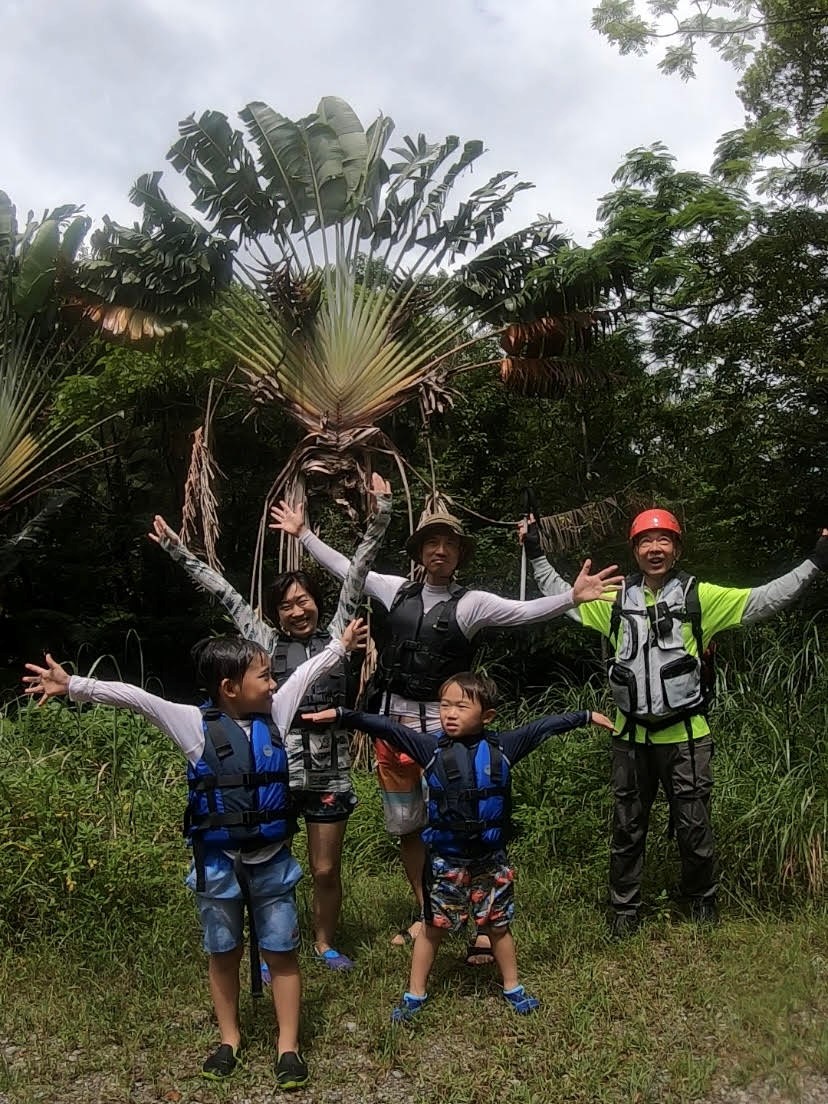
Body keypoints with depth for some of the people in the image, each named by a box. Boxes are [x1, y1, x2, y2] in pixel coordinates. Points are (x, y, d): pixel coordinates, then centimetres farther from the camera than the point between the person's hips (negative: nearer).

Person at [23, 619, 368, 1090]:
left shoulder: (274, 714, -3)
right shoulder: (197, 724, -12)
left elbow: (308, 670, 10)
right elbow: (133, 697, -17)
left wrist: (342, 645, 19)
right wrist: (71, 685, -23)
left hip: (272, 861, 2)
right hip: (219, 865, -2)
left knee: (282, 952, 8)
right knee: (224, 953, 16)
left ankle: (289, 1045, 23)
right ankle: (230, 1038, 35)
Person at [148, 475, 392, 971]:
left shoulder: (335, 636, 4)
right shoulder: (267, 641, 5)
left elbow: (357, 574, 0)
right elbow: (224, 592, 6)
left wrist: (381, 515, -5)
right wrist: (177, 548, 9)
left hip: (328, 772, 0)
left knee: (327, 869, 10)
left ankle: (326, 943, 33)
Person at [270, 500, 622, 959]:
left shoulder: (470, 603, -6)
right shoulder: (400, 591, 6)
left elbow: (523, 612, -19)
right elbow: (345, 567, 16)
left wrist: (572, 596, -35)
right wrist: (303, 533, 22)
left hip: (440, 726, -5)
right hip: (392, 722, 5)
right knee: (405, 825, 15)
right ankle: (424, 913, 33)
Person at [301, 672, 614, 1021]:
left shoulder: (501, 747, -7)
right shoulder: (432, 747, -12)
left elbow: (543, 726, 0)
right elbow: (386, 728, -19)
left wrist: (586, 716, 5)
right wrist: (341, 714, -28)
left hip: (491, 860, 1)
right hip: (445, 861, -1)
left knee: (498, 926, 18)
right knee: (432, 927, 13)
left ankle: (512, 988, 39)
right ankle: (414, 994, 30)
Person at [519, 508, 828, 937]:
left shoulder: (699, 596, -2)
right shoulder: (617, 599, 6)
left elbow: (763, 600, -3)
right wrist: (536, 555, 15)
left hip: (685, 736, -2)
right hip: (632, 737, 2)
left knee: (693, 828, 10)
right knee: (627, 829, 13)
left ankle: (702, 900, 34)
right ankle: (624, 908, 28)